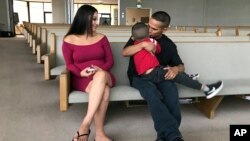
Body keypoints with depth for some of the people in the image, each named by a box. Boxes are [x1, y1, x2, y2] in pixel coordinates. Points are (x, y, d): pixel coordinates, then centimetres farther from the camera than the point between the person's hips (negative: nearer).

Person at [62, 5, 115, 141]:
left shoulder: (101, 38, 9)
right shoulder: (69, 40, 3)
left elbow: (110, 61, 8)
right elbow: (69, 64, 4)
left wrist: (100, 69, -14)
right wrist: (81, 73, -17)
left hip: (103, 76, 2)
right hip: (82, 79, -2)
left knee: (100, 76, -39)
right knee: (103, 91, -37)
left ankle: (85, 124, -44)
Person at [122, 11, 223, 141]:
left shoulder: (169, 45, 9)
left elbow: (181, 66, 11)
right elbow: (124, 52, -6)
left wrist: (176, 69, -15)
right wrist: (143, 44, -22)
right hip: (139, 76, -1)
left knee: (171, 91, -35)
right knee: (152, 93, -37)